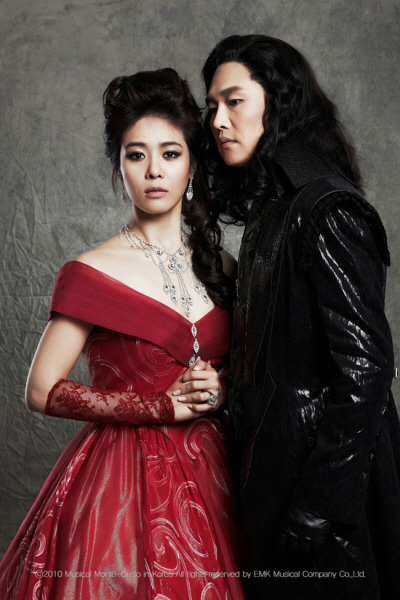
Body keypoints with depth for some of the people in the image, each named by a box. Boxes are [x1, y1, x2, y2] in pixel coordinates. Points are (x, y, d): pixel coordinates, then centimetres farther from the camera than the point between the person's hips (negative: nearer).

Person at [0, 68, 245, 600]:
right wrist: (161, 405, -14)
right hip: (122, 480, -4)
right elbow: (43, 391, -10)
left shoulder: (221, 269, 6)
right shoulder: (94, 274, -9)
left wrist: (222, 390, -6)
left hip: (206, 476, 5)